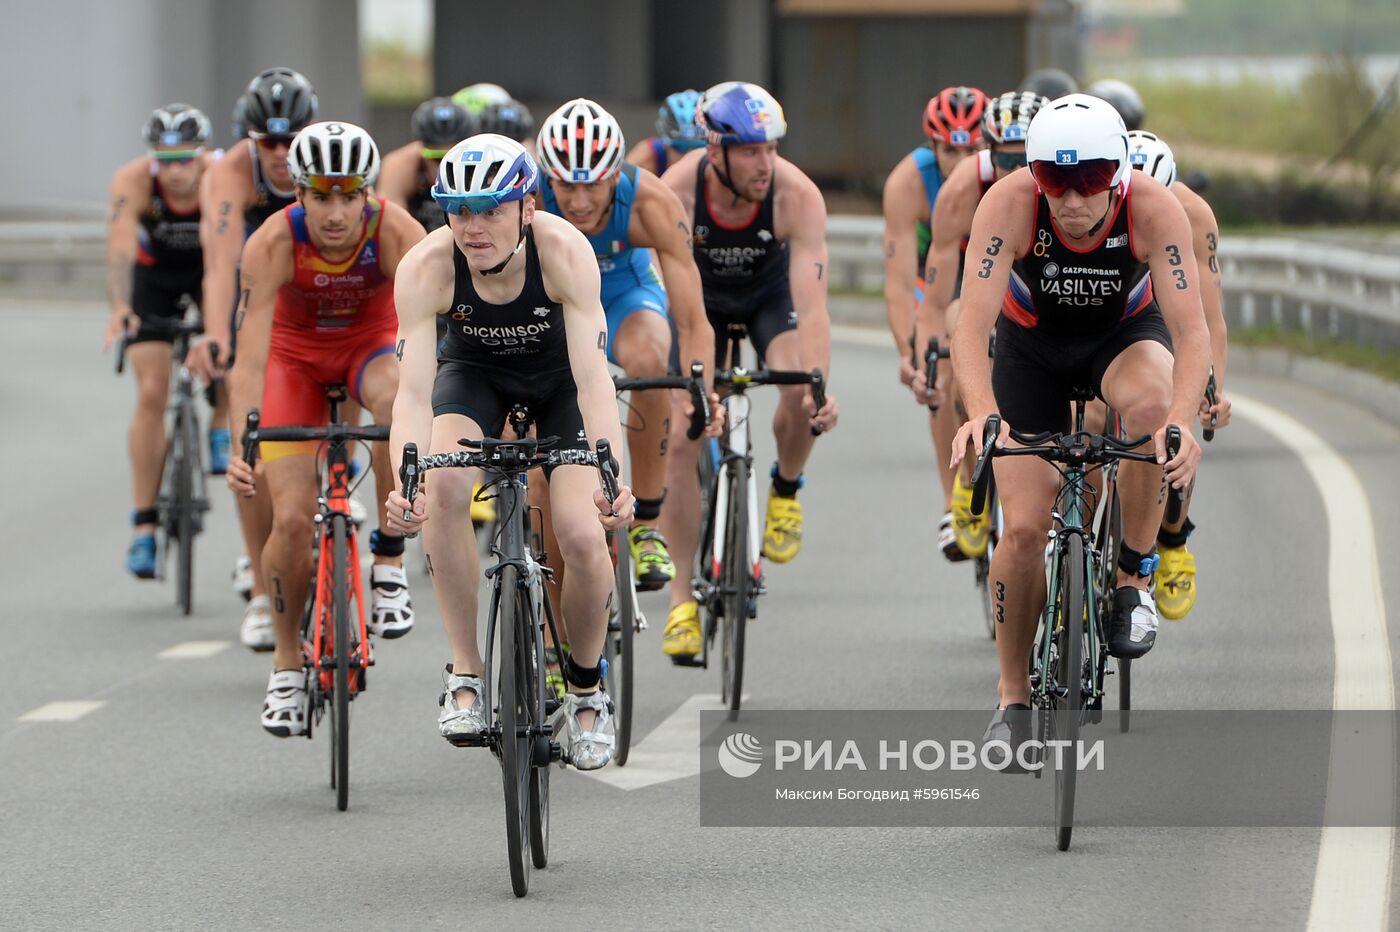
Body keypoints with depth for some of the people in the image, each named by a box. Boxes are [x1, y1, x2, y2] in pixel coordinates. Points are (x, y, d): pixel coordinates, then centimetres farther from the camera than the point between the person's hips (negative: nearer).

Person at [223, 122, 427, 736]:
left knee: (396, 397, -37)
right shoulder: (273, 244, -31)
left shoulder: (396, 233, -30)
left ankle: (388, 565, -21)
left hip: (372, 342, 0)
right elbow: (250, 361, -34)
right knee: (292, 519, -13)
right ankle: (287, 665, 10)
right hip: (296, 354, 0)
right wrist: (241, 449, -46)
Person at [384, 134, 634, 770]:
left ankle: (586, 689, 11)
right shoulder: (426, 268, -32)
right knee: (443, 486, -30)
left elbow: (592, 376, -41)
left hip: (559, 374, -1)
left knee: (584, 537, -18)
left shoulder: (565, 251, -35)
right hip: (475, 371, 1)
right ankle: (467, 674, -17)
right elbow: (413, 389, -37)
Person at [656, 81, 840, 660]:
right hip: (701, 296, 0)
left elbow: (811, 302, -38)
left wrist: (821, 385, -51)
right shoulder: (675, 192, -33)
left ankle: (785, 491, 4)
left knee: (801, 396, -29)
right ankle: (682, 600, -2)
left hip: (770, 291, 0)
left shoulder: (797, 196, -33)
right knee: (680, 438, -12)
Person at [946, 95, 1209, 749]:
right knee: (1025, 528, -10)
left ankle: (1134, 578, -16)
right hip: (1032, 345, 0)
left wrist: (1182, 420, -53)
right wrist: (981, 415, -56)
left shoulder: (1154, 210, -30)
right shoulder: (1011, 203, -31)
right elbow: (973, 322, -38)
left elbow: (1190, 328, -35)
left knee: (1150, 403, -36)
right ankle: (1013, 695, 9)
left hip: (1125, 334, 0)